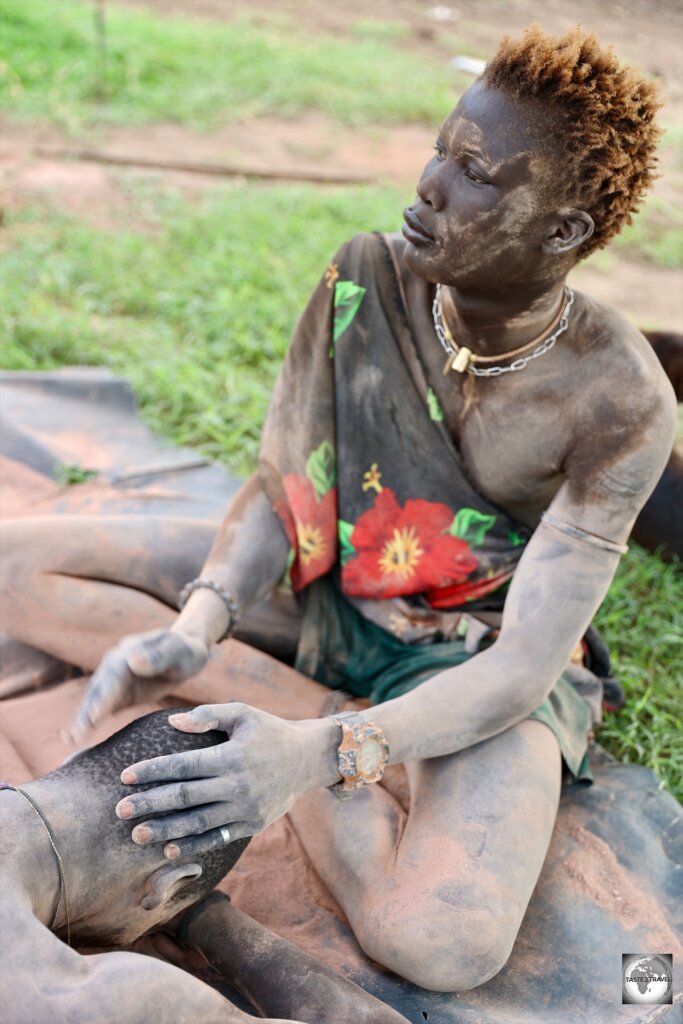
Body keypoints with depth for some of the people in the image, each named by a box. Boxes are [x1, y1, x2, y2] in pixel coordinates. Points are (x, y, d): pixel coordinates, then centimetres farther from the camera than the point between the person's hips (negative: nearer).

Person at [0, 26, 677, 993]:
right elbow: (275, 494, -11)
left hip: (478, 658, -3)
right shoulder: (366, 278, -16)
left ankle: (295, 736, -7)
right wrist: (192, 631, -30)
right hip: (327, 593, 4)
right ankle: (277, 708, -13)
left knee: (442, 944, -33)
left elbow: (522, 669, -26)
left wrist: (313, 755, -41)